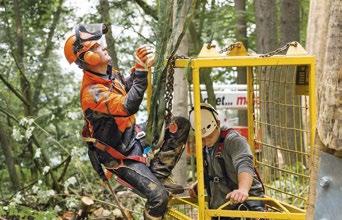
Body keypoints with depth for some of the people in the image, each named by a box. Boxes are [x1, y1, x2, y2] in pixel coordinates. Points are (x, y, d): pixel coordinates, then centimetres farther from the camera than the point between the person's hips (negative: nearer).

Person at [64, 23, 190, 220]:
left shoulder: (109, 73, -2)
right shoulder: (92, 93, -30)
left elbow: (127, 87, 19)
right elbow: (128, 107, -43)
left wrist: (141, 68, 0)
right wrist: (141, 71, -45)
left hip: (134, 143, 9)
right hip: (121, 158, -9)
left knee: (181, 125, 3)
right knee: (159, 196, -21)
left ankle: (157, 176, 5)